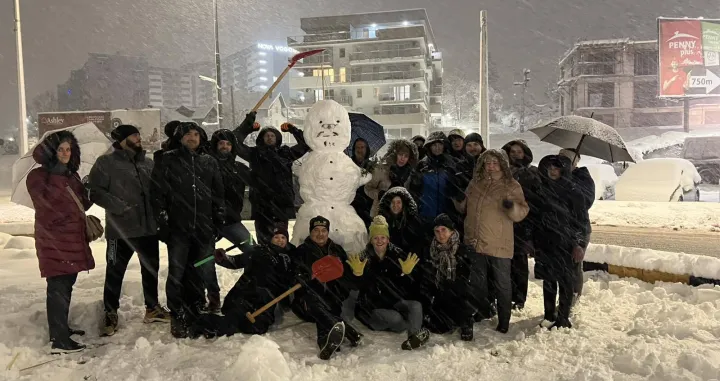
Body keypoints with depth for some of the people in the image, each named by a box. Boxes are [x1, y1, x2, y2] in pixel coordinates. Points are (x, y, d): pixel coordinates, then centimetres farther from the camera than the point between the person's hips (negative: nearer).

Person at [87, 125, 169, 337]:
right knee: (115, 272, 4)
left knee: (151, 269, 14)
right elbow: (95, 191, -10)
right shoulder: (106, 163, -4)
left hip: (149, 227, 5)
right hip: (121, 230, -5)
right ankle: (110, 314, 17)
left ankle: (152, 308, 29)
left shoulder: (148, 164, 11)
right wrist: (116, 205, -21)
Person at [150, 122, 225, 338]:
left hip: (203, 228, 3)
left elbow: (218, 193, 15)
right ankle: (177, 317, 6)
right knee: (176, 273, -4)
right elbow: (158, 190, 0)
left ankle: (195, 314, 22)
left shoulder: (209, 163, 13)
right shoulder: (168, 160, 4)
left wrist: (219, 219, 10)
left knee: (198, 274, 10)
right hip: (178, 227, -2)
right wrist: (161, 215, -8)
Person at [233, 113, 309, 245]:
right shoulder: (255, 153, 13)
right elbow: (235, 142, 7)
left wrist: (293, 130, 13)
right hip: (262, 205, -1)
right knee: (264, 241, -3)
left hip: (282, 204, 1)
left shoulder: (286, 153, 17)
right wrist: (247, 124, 5)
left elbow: (305, 144, 20)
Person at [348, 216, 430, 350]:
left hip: (395, 303, 3)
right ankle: (418, 331, -10)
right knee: (395, 318, -31)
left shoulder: (396, 254, 2)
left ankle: (414, 336, -40)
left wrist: (407, 272, -22)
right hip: (373, 307, -3)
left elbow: (407, 285, -1)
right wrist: (357, 273, -32)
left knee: (416, 306, -25)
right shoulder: (364, 258, -3)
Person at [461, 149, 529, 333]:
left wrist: (512, 206, -28)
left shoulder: (512, 186, -3)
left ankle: (504, 322, 19)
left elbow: (521, 213, -10)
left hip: (498, 245, -4)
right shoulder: (475, 183, 9)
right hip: (474, 243, 4)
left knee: (502, 285, 5)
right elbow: (465, 206, 26)